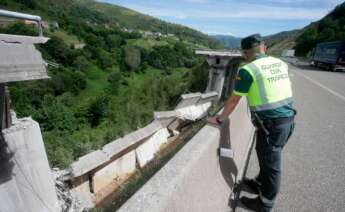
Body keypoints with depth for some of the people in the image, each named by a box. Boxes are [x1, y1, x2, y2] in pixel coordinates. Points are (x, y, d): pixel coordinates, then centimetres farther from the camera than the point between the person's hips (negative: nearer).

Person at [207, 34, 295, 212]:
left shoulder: (247, 70, -14)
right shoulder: (281, 64, 7)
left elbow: (233, 100, -8)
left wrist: (219, 119, 4)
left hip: (270, 124, -7)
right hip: (287, 119, 7)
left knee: (271, 164, 10)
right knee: (268, 157, 25)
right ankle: (260, 184, 48)